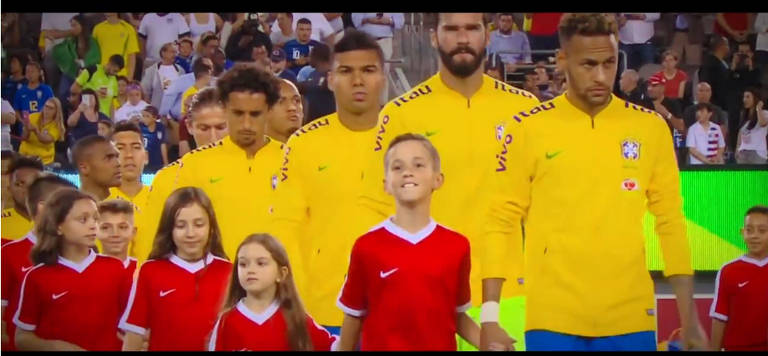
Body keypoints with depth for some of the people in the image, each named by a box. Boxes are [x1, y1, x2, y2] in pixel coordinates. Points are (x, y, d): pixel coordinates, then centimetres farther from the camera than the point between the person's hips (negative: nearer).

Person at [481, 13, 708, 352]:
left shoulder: (651, 127, 4)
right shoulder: (527, 130, -1)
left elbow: (671, 223, 7)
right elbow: (501, 223, 0)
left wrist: (689, 318, 4)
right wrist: (489, 317, -7)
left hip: (631, 320, 2)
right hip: (553, 320, -1)